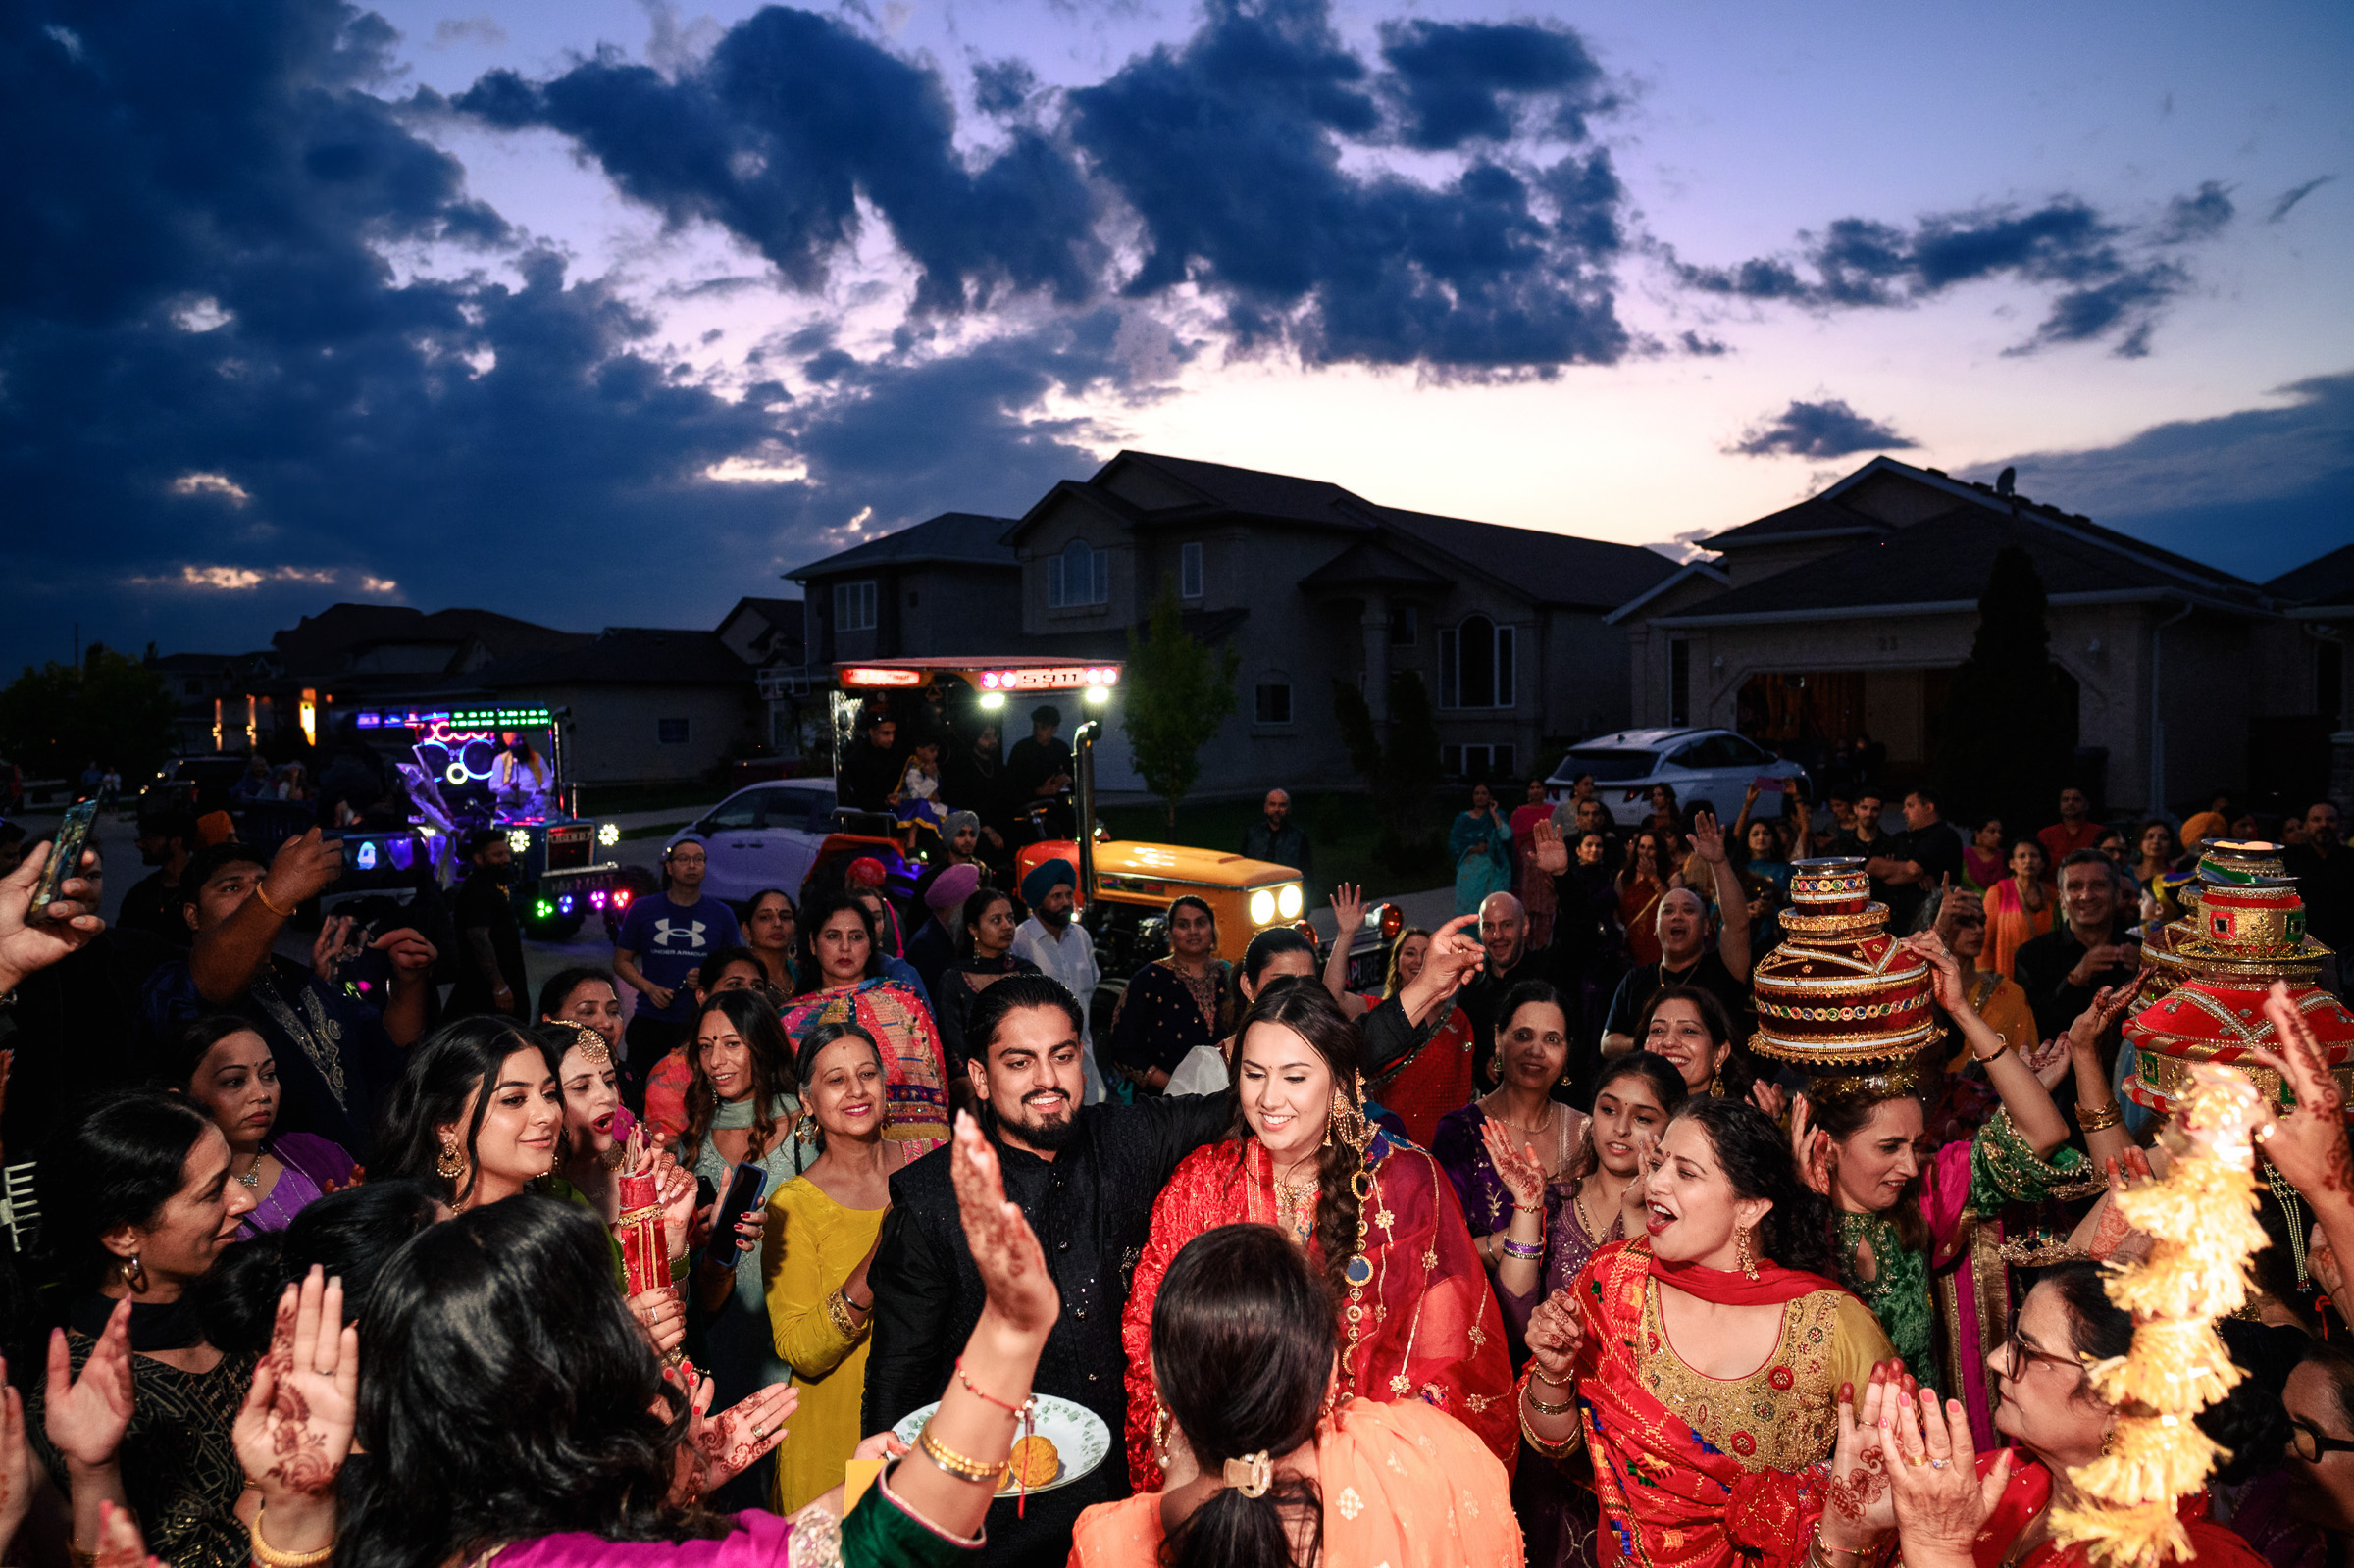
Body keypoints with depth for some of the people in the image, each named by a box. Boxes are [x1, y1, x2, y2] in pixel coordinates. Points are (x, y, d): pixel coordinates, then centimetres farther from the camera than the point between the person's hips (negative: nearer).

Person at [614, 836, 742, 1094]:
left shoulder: (722, 914, 9)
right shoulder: (643, 909, 8)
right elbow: (622, 961, 12)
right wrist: (649, 988, -5)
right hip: (650, 1022, 0)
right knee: (641, 1095, -2)